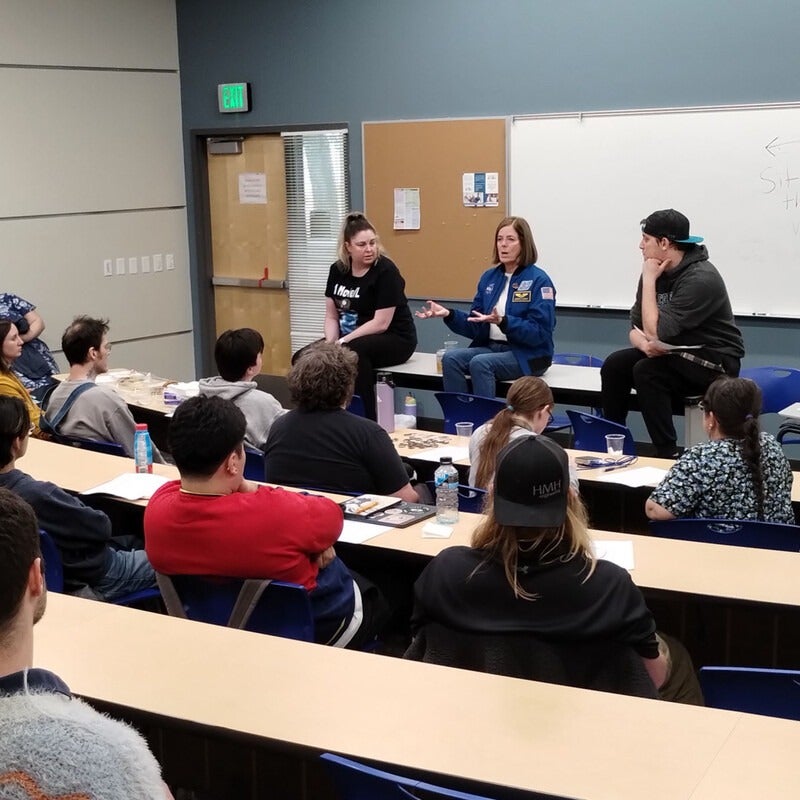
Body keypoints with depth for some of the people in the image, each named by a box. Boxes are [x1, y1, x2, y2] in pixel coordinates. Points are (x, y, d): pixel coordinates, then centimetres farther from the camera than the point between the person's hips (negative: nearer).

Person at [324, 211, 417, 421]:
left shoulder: (385, 271, -15)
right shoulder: (338, 270, 4)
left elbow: (380, 323, -20)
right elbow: (331, 316, 7)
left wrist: (343, 342, -22)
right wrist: (331, 343, -13)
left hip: (394, 339, -7)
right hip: (352, 338, 7)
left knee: (353, 352, -36)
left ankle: (367, 424, -29)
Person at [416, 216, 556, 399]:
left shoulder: (539, 280, -9)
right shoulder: (489, 277, 11)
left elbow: (539, 333, -17)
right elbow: (476, 326, 11)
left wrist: (502, 322, -31)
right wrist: (449, 314, -7)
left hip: (528, 355, -6)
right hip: (491, 347, 6)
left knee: (480, 363, -32)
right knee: (450, 358, -19)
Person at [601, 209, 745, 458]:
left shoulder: (701, 278, -23)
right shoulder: (657, 272, 1)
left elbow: (656, 331, -27)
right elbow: (636, 328, 4)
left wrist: (649, 280, -20)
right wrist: (645, 344, -20)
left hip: (716, 361, -8)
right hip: (676, 354, 8)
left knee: (646, 372, -29)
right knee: (614, 365, -13)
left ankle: (668, 454, -23)